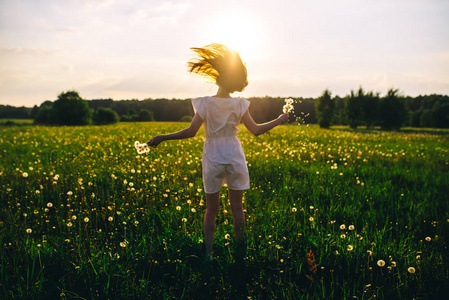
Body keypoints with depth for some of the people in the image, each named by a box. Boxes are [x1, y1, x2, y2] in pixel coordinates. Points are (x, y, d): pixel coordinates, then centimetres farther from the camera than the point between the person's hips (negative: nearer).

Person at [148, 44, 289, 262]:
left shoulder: (204, 103, -7)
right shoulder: (239, 105, -3)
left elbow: (191, 132, -13)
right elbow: (256, 130, -4)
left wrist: (161, 138, -5)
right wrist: (279, 121, 10)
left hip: (212, 159, 0)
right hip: (234, 157, 1)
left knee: (211, 209, 10)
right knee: (237, 207, 10)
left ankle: (208, 253, 9)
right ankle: (239, 252, 16)